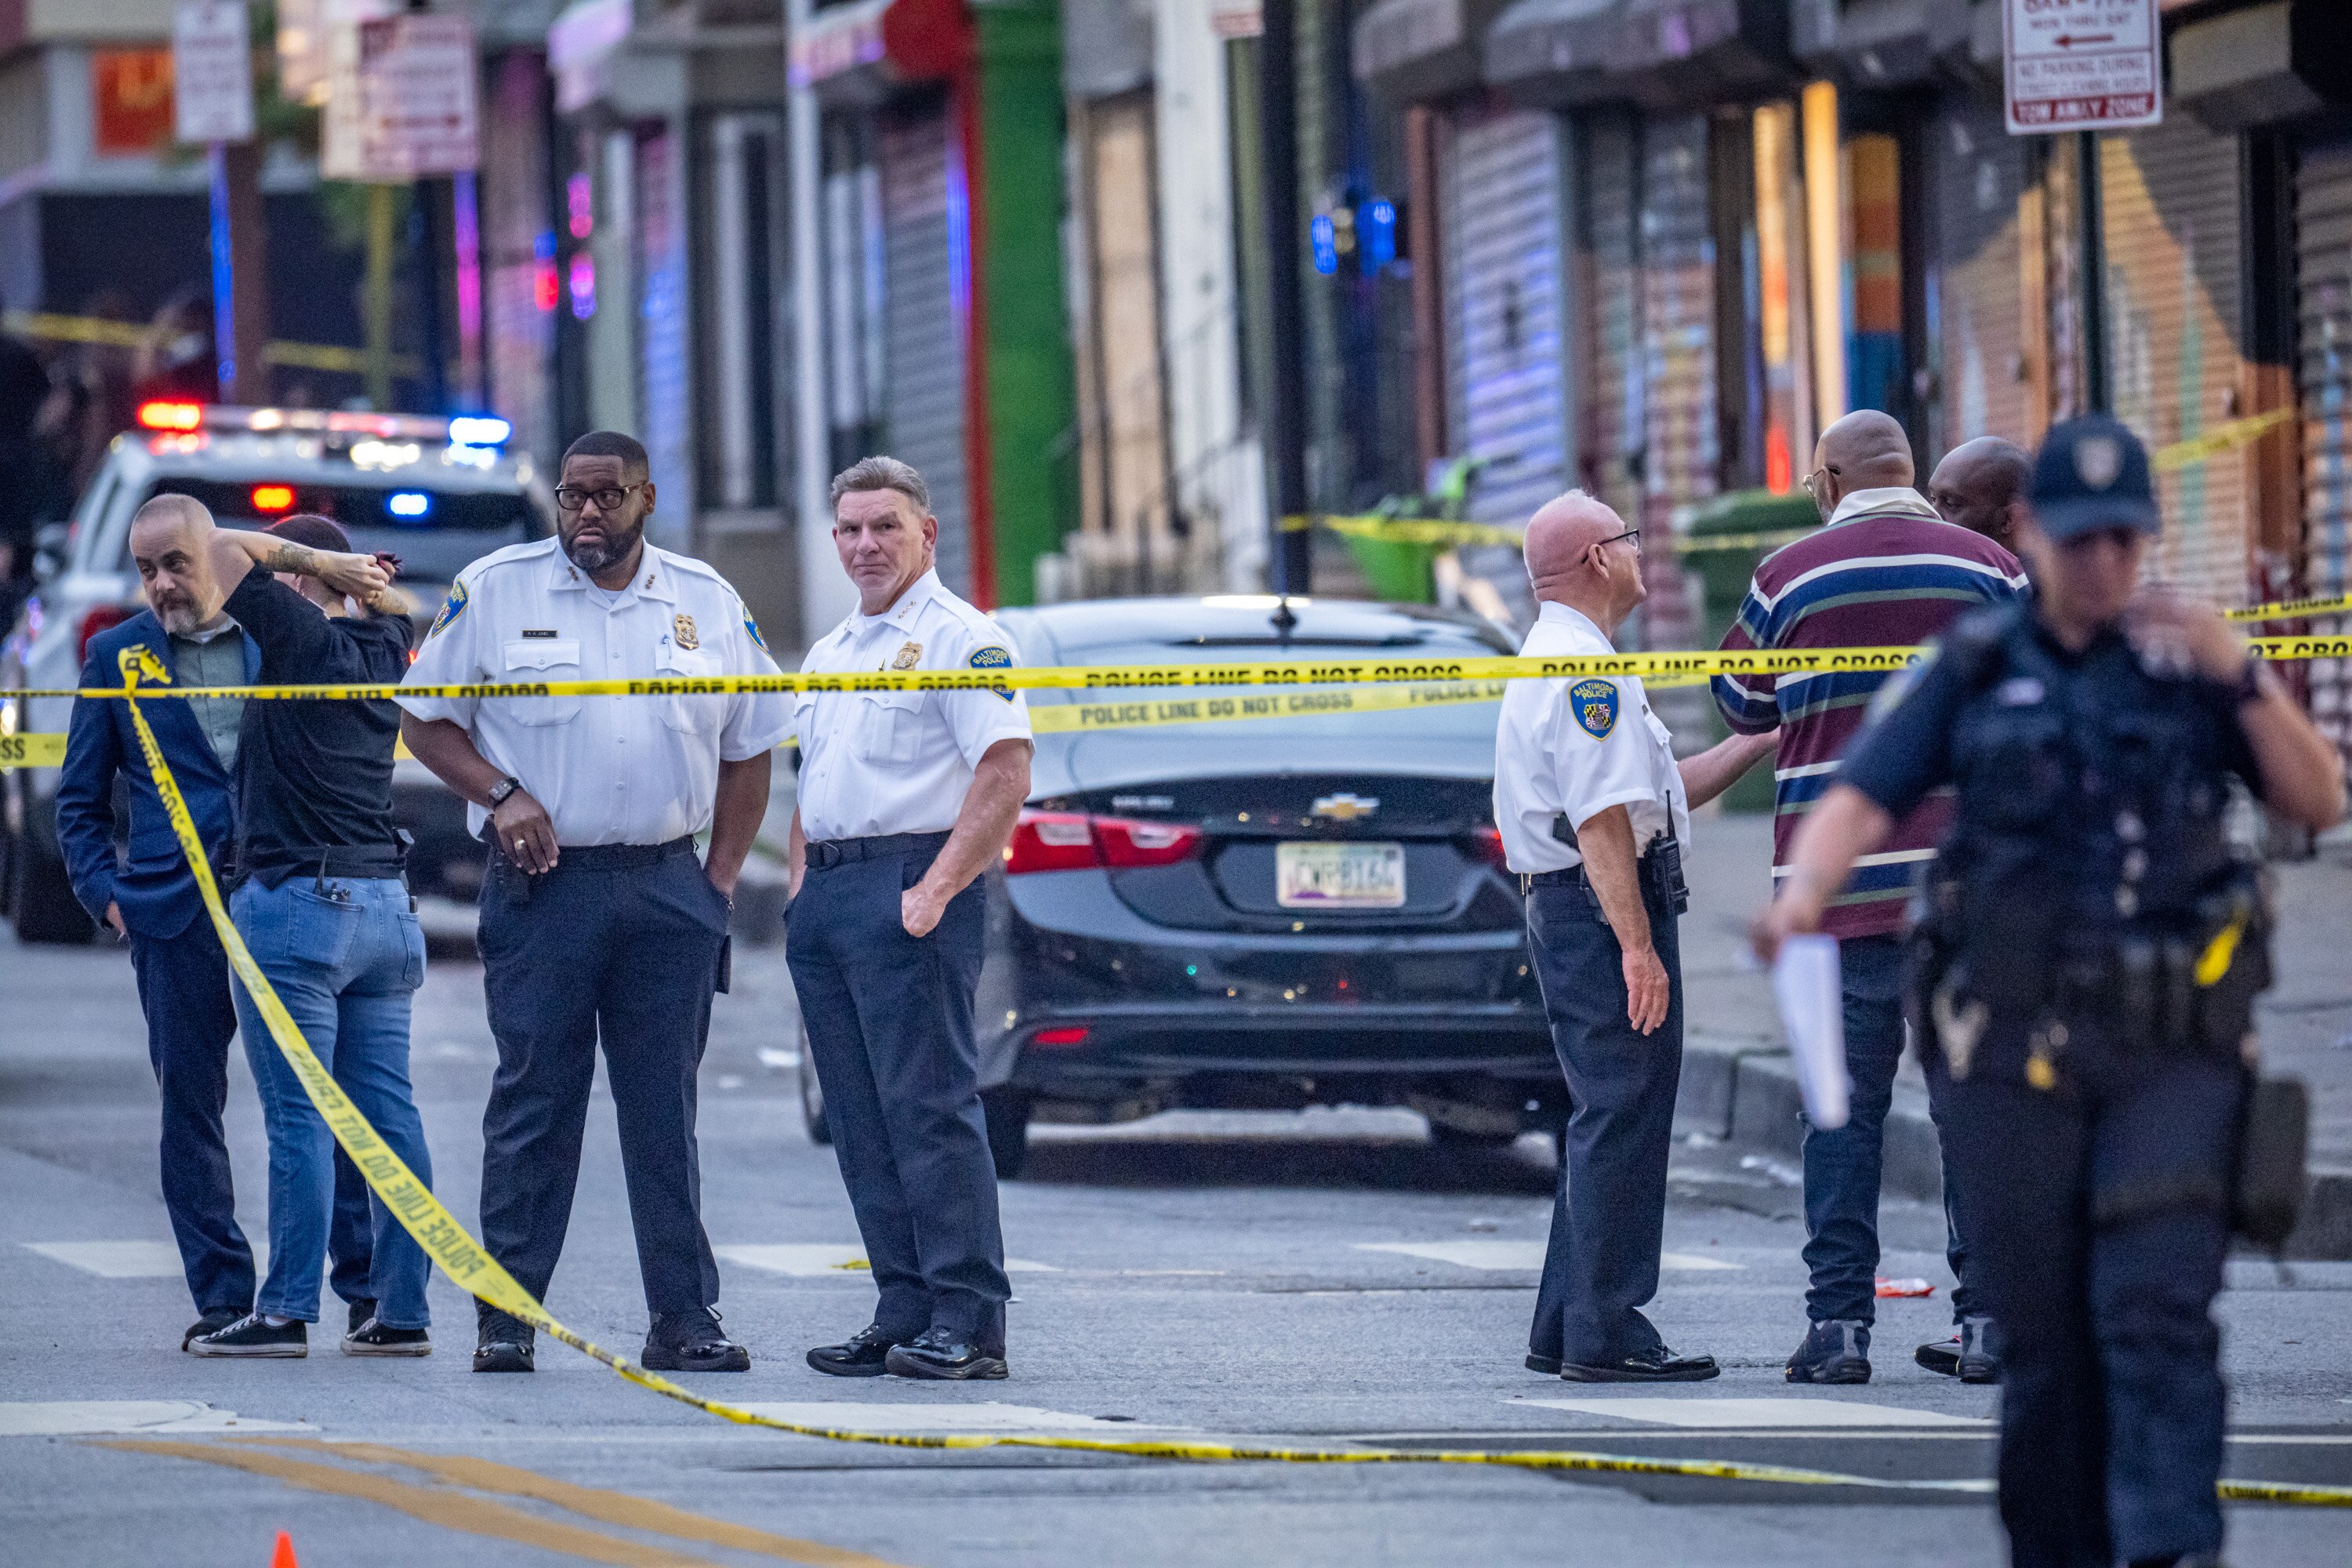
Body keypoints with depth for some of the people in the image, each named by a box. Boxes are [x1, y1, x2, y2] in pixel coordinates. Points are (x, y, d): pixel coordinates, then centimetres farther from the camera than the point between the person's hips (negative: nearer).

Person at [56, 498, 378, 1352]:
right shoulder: (117, 656, 9)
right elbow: (81, 801, 13)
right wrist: (106, 895, 2)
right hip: (175, 914, 1)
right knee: (190, 1105, 2)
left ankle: (367, 1281, 3)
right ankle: (222, 1297, 7)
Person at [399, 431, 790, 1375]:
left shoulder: (707, 604, 9)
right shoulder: (494, 591, 2)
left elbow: (748, 749, 14)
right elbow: (426, 721, 5)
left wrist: (720, 879, 6)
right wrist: (501, 794, -11)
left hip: (668, 891, 2)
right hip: (543, 883, -2)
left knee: (665, 1112, 4)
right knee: (533, 1107, -3)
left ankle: (685, 1320, 6)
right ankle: (505, 1319, 1)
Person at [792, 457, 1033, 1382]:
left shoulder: (959, 639, -5)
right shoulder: (829, 654, 22)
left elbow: (1005, 773, -15)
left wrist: (936, 889, -20)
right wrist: (802, 883, 14)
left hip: (908, 890, -9)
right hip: (825, 894, 9)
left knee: (929, 1106, -12)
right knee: (860, 1122, 7)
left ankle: (968, 1323, -12)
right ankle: (904, 1314, 11)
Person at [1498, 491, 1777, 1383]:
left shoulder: (1554, 662, 22)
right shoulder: (1584, 667, -14)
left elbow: (1658, 793, 25)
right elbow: (1602, 816, -22)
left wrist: (1758, 741, 24)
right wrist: (1638, 945, -25)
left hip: (1568, 910, 11)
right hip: (1607, 909, -11)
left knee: (1608, 1121, 15)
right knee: (1624, 1117, -10)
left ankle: (1566, 1329, 18)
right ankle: (1604, 1335, -12)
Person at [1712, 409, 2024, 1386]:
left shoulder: (1790, 578, 1)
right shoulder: (1989, 570, 3)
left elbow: (1740, 706, 14)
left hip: (1838, 886, -1)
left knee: (1845, 1107, 3)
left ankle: (1839, 1321, 1)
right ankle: (1986, 1316, 3)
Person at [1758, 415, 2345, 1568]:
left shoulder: (2191, 665, 9)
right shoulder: (1972, 671, 8)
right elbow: (1860, 802, -2)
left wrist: (2245, 681, -12)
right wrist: (1802, 895, -24)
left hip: (2171, 1050, -1)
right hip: (2012, 1048, 1)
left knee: (2158, 1310, -14)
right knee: (2042, 1338, 1)